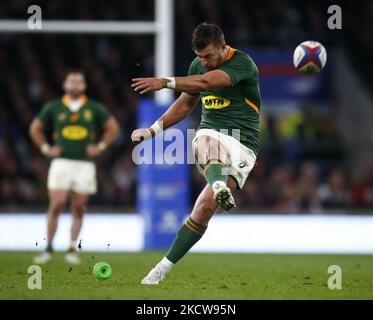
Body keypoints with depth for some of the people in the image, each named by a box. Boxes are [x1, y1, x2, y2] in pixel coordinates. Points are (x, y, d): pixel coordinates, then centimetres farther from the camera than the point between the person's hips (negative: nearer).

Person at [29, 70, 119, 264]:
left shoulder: (94, 108, 7)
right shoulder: (53, 107, 6)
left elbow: (113, 128, 16)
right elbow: (35, 128, 16)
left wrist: (100, 147, 6)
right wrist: (45, 148, 7)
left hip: (85, 164, 1)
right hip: (61, 162, -1)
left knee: (78, 209, 1)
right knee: (56, 205, -12)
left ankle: (72, 250, 8)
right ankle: (48, 248, -5)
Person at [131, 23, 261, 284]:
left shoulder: (243, 63, -11)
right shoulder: (198, 66, 11)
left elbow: (207, 82, -29)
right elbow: (186, 103, 27)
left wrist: (165, 82, -38)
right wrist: (154, 129, 20)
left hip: (243, 144, -4)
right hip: (211, 133, 4)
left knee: (205, 207, -17)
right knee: (207, 140, -37)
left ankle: (164, 267, -11)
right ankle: (220, 187, -68)